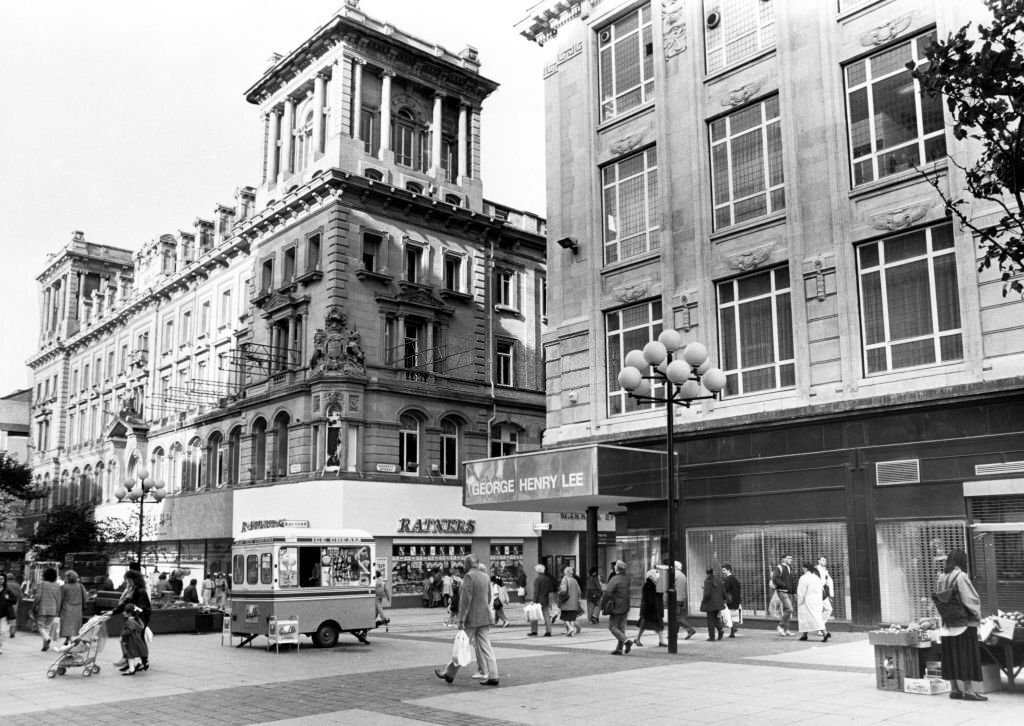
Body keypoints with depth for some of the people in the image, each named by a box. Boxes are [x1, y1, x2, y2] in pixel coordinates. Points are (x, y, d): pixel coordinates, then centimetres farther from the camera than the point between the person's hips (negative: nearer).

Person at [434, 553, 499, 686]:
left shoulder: (469, 576, -14)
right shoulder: (485, 577, 10)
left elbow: (465, 599, -19)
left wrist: (461, 620, -18)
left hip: (471, 619, -7)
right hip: (484, 618, 7)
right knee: (485, 647, 6)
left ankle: (449, 674, 18)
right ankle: (492, 676, 1)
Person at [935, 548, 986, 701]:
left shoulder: (941, 578, 7)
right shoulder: (961, 576, -14)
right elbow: (971, 599, -14)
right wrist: (978, 615, 0)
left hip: (948, 624, 7)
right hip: (965, 623, -7)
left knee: (952, 656, 11)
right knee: (967, 656, -1)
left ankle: (954, 689, 16)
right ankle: (968, 690, 0)